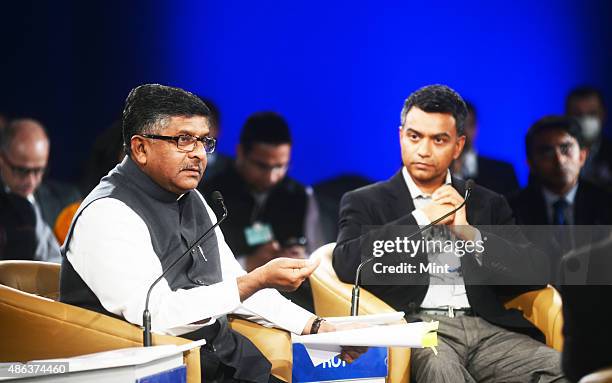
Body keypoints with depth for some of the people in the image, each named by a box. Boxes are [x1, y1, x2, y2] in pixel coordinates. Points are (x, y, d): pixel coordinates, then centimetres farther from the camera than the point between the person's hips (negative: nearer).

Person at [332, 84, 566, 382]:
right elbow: (347, 265, -7)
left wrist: (469, 233, -3)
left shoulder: (487, 204, 21)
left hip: (489, 328, 4)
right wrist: (420, 219, -3)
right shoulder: (366, 202, 13)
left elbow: (534, 274, 9)